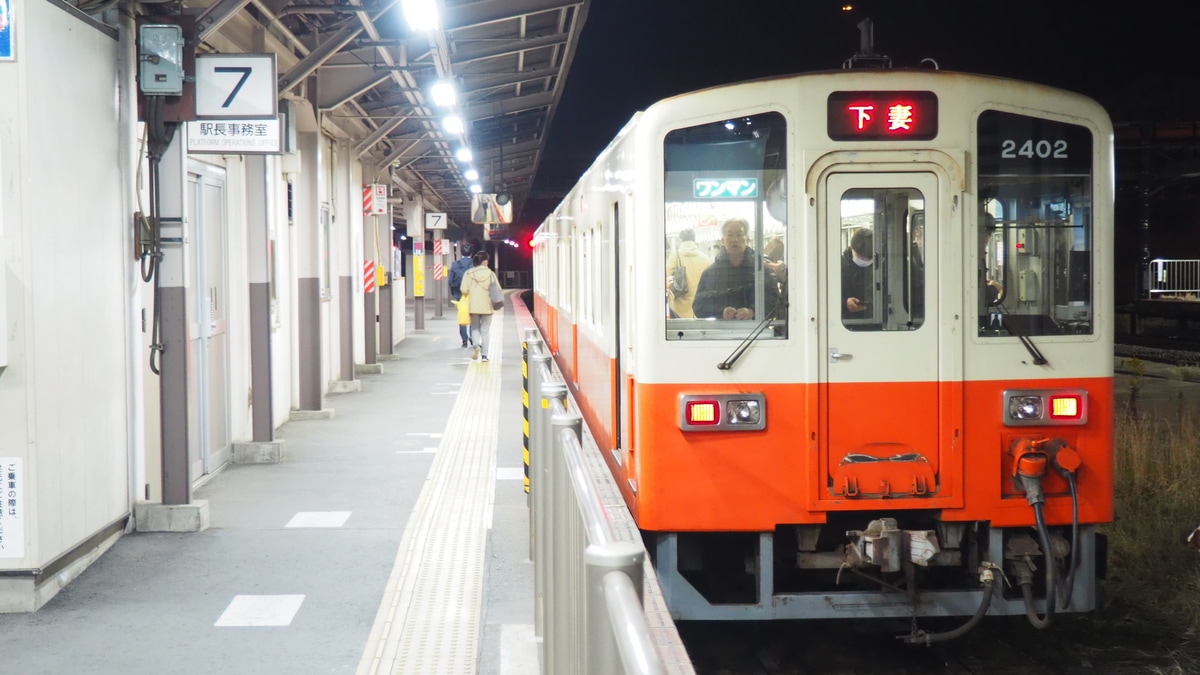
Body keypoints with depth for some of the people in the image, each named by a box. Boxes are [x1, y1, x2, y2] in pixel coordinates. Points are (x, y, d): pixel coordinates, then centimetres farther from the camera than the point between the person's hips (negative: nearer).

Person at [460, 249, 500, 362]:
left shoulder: (468, 273, -4)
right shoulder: (490, 274, -6)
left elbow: (464, 290, -9)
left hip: (473, 306, 0)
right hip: (487, 306, 0)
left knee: (475, 328, 15)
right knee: (485, 330, 9)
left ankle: (477, 345, -14)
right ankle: (484, 354, 6)